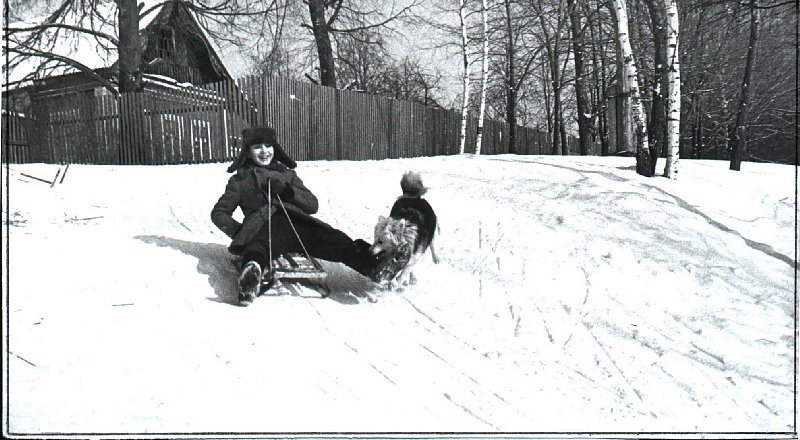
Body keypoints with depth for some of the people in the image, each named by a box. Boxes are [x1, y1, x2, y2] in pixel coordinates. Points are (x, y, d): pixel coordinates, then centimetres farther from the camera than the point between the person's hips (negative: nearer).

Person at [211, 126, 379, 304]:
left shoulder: (287, 174, 34)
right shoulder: (239, 181, 30)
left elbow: (313, 205, 22)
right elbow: (219, 213, 28)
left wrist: (287, 191, 2)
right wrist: (239, 232, 9)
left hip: (297, 222, 1)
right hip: (266, 226, -1)